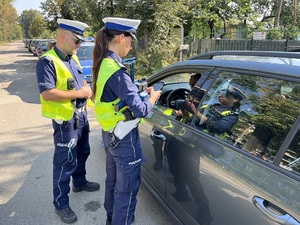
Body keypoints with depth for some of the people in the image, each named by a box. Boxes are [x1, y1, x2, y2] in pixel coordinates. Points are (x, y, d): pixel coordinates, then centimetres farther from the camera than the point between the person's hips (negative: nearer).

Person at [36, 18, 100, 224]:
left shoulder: (73, 58, 9)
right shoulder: (47, 61, -19)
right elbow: (47, 93, -27)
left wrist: (87, 90, -1)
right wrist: (79, 93, -23)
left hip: (81, 114, 9)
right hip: (65, 119, -9)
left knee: (82, 153, 23)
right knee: (65, 162, 1)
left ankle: (80, 182, 46)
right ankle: (61, 204, 17)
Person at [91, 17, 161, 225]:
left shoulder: (103, 64, 3)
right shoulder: (116, 71, -26)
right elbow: (140, 110, -25)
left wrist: (139, 92, 6)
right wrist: (152, 97, -6)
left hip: (110, 133, 10)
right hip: (124, 137, -10)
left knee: (113, 180, 26)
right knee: (127, 187, 8)